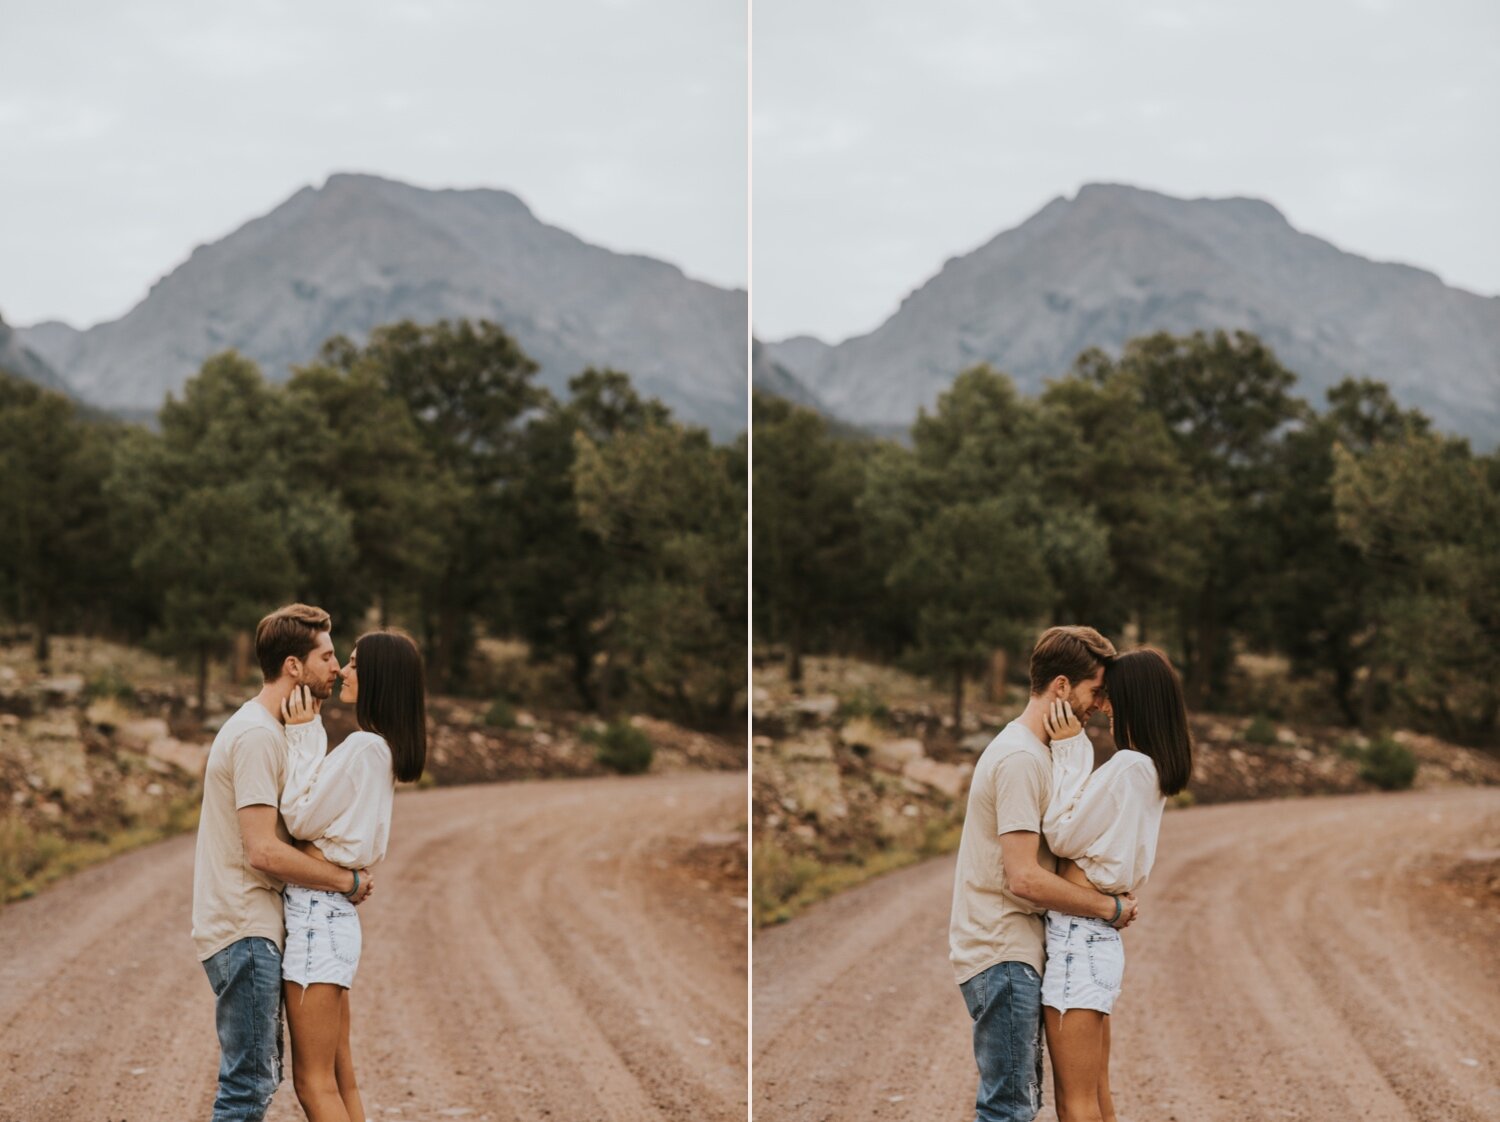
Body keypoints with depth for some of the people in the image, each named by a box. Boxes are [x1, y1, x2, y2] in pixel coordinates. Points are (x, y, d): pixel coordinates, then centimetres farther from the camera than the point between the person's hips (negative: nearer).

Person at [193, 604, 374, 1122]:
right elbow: (264, 852, -23)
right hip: (245, 933, -11)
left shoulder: (265, 729, 17)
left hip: (252, 930, 11)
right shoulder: (257, 736, -16)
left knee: (257, 1077, 16)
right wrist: (347, 881, -12)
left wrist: (342, 870, 5)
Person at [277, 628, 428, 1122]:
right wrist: (308, 732, 13)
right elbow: (318, 809, 16)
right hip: (331, 911, 10)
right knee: (340, 1079, 12)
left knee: (314, 1082, -6)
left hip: (316, 913, -10)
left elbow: (300, 818, -14)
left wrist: (304, 735, -9)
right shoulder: (385, 749, 14)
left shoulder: (363, 747, -17)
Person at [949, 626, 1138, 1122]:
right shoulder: (1021, 759, -17)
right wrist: (1111, 907, -12)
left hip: (1011, 954, 10)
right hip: (1003, 955, -10)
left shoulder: (1027, 751, 17)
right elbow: (1024, 878, -22)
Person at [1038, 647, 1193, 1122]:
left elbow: (1062, 836, -14)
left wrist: (1069, 749, -11)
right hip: (1097, 935, 10)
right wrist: (1073, 748, 13)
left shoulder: (1128, 767, -19)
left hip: (1078, 937, -10)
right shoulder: (1155, 770, 11)